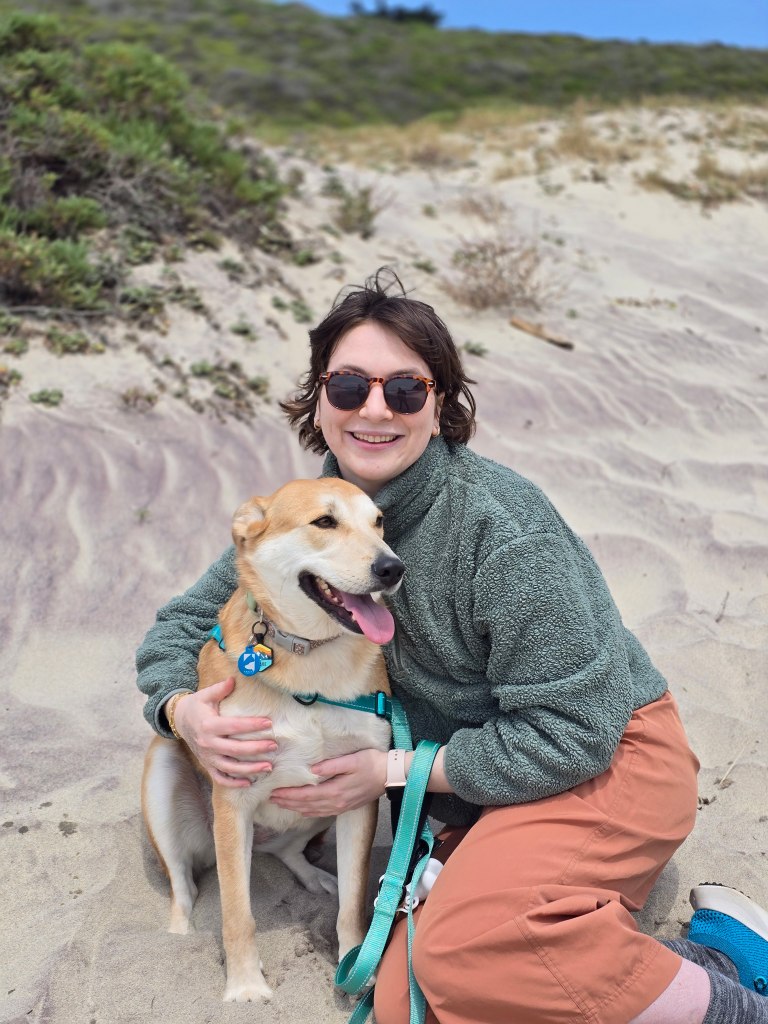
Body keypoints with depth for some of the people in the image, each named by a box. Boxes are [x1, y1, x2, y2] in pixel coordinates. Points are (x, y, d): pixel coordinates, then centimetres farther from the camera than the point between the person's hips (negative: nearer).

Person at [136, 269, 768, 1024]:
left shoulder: (500, 525, -23)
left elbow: (573, 732, -21)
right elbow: (185, 620, 8)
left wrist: (396, 769, -18)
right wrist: (182, 708, -15)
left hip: (605, 761, -6)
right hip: (476, 796, 7)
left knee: (469, 946, -33)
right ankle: (707, 955, -1)